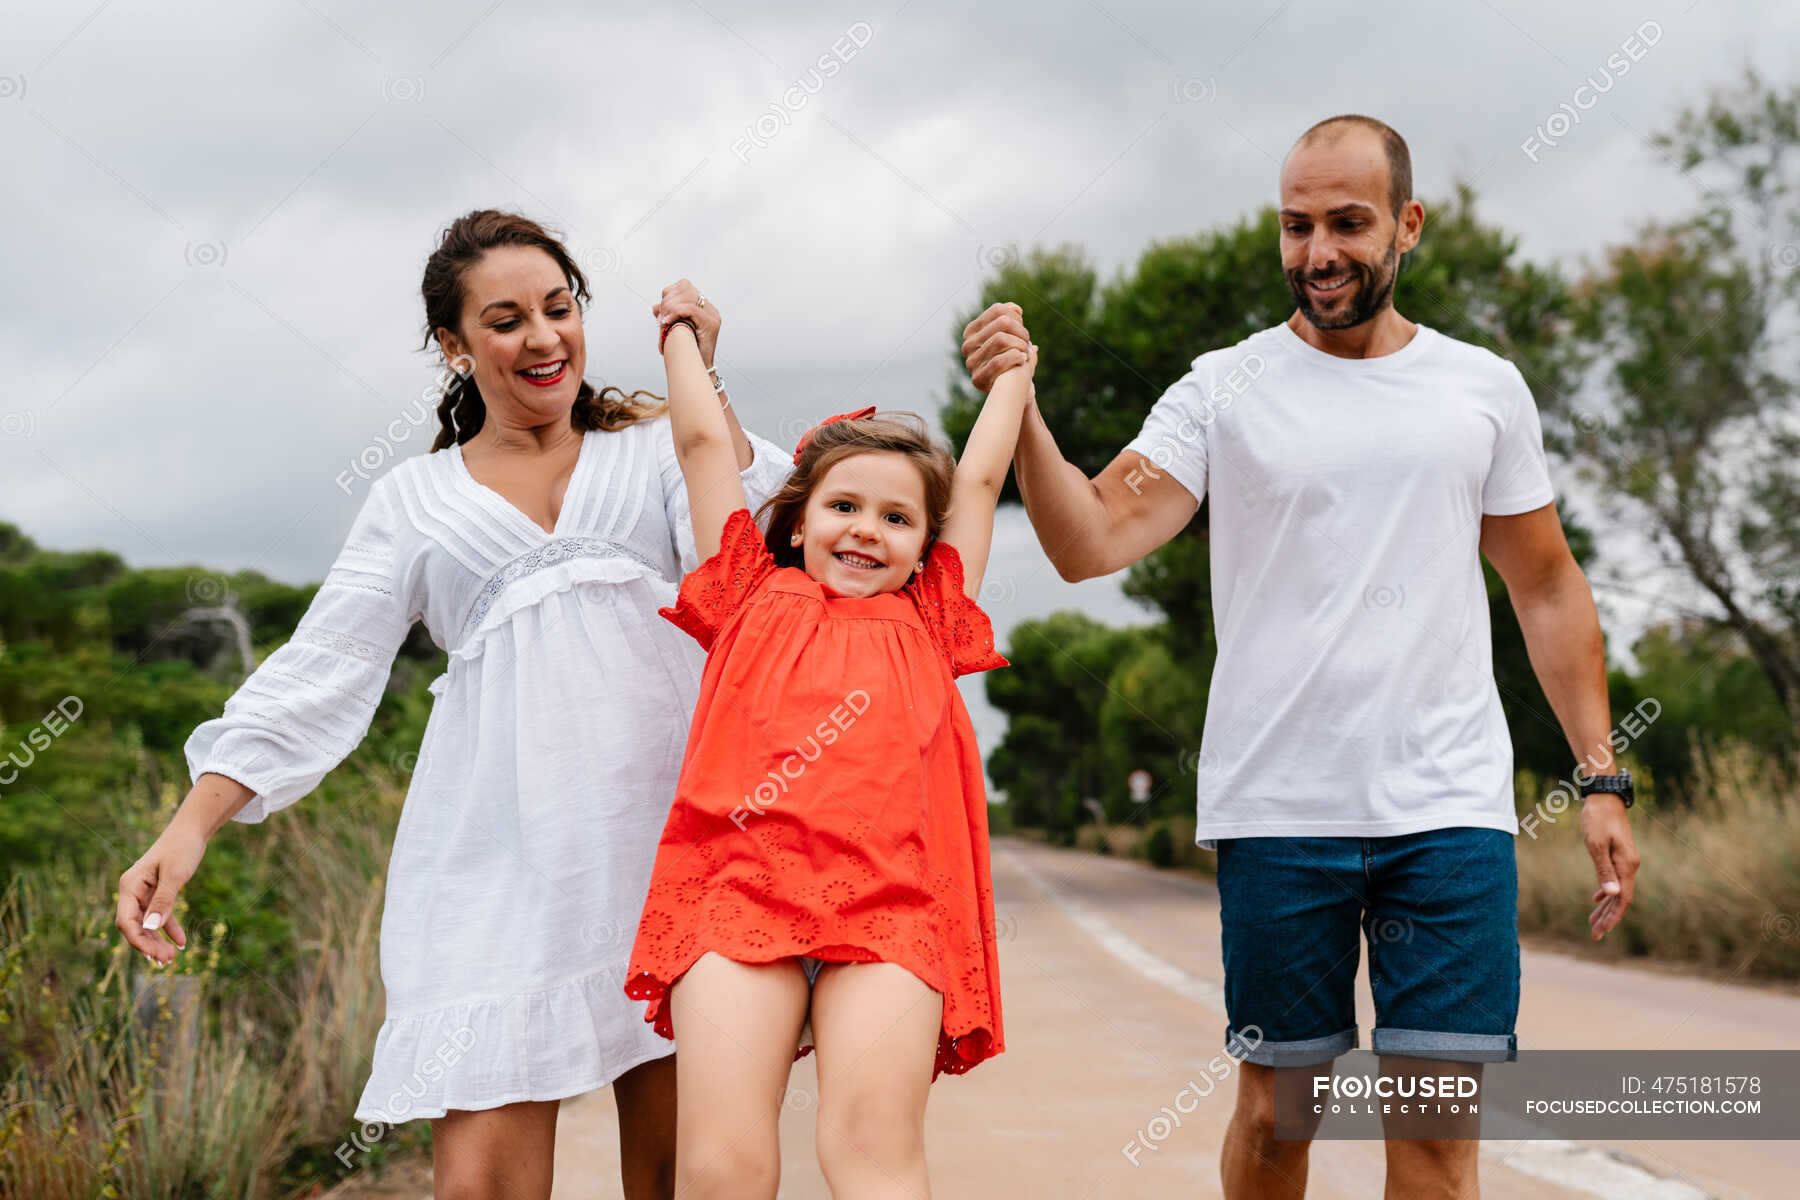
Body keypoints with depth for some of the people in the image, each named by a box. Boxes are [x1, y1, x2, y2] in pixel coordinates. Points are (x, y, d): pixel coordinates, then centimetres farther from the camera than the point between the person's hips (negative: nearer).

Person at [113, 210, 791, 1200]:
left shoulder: (654, 445, 17)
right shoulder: (414, 501, 18)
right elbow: (317, 670, 11)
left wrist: (700, 379, 1)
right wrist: (188, 829, 1)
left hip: (662, 830, 0)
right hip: (498, 850, 0)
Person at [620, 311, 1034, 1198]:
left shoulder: (928, 625, 26)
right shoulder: (755, 602, 24)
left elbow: (978, 481, 34)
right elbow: (704, 440, 29)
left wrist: (1013, 371, 45)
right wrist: (681, 335, 41)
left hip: (889, 905, 1)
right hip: (740, 884, 0)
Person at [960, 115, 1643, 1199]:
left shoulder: (1485, 389, 9)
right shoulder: (1224, 391, 2)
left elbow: (1548, 589, 15)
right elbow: (1092, 543, -8)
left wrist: (1603, 778, 9)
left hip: (1451, 810, 1)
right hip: (1276, 812, -1)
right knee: (1273, 1111, 6)